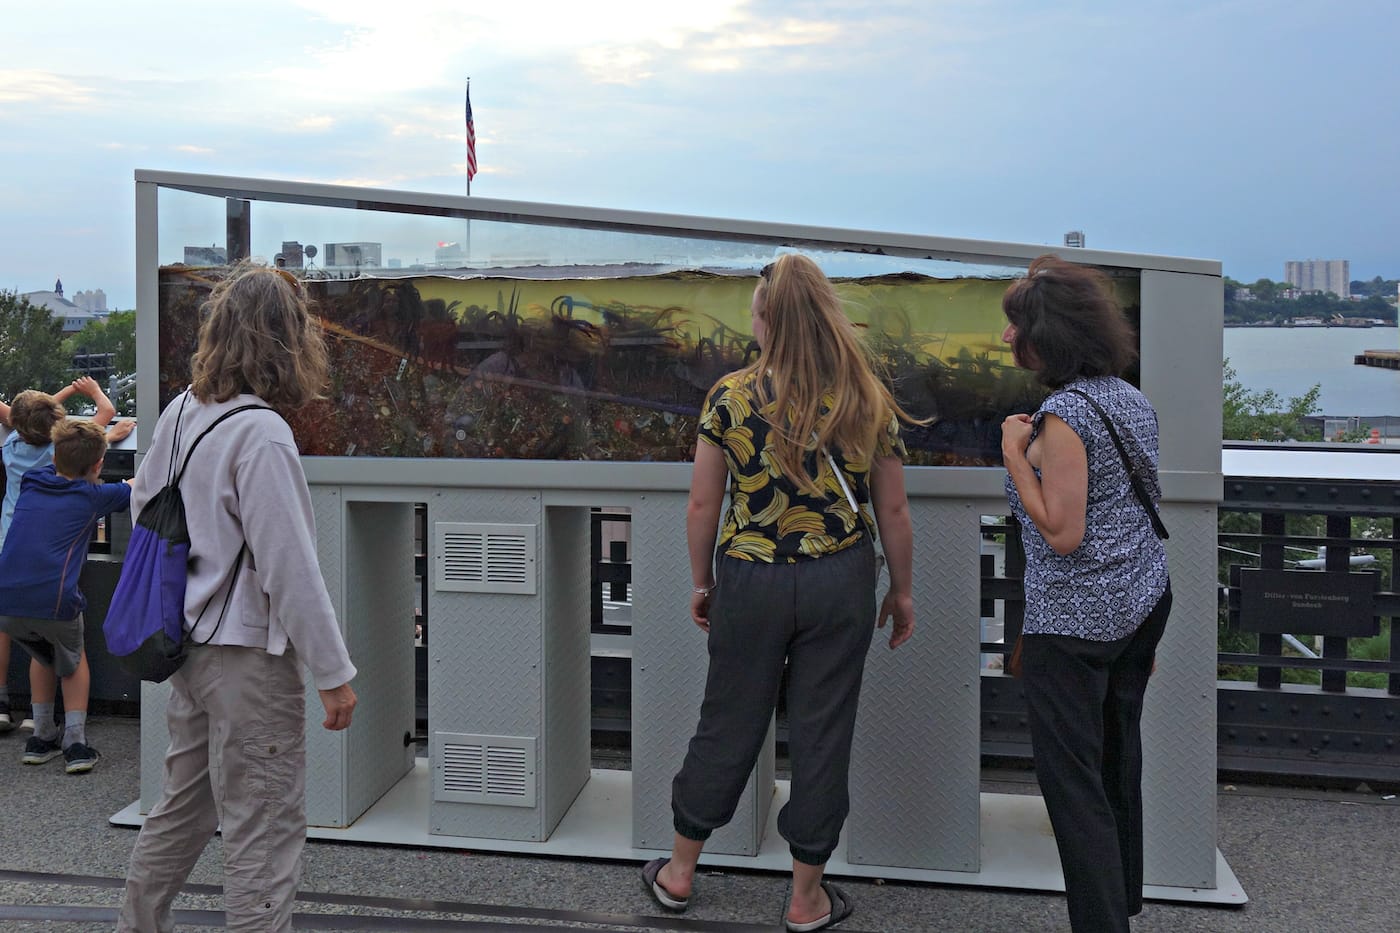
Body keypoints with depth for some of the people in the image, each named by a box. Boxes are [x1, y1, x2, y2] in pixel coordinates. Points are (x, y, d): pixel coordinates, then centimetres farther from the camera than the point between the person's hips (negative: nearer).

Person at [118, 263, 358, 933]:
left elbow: (142, 502, 17)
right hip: (248, 652, -9)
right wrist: (334, 674, -15)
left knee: (183, 804, 24)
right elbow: (290, 568, -22)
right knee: (263, 830, 2)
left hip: (188, 643, 9)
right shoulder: (261, 434, -22)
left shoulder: (179, 413, 3)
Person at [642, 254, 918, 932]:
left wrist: (702, 582, 8)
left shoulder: (730, 397, -9)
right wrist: (903, 590, 12)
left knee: (728, 725, 15)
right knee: (822, 734, 11)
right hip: (841, 583, 0)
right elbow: (893, 511, -1)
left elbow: (702, 504, -5)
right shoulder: (869, 400, -5)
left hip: (750, 579, 0)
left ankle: (680, 872, 32)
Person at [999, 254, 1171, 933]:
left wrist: (1014, 454, -18)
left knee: (1072, 776, -1)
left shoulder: (1063, 415, -21)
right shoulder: (1132, 398, 6)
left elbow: (1061, 533, -23)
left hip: (1076, 621, -10)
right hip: (1145, 600, 10)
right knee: (1119, 754, 23)